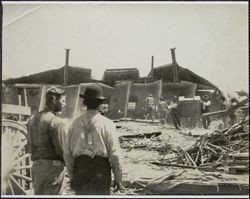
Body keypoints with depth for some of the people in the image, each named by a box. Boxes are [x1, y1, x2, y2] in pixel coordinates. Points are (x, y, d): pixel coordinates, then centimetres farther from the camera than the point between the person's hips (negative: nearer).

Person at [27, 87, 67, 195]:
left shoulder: (32, 119, 11)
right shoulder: (56, 122, -15)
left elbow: (30, 147, 13)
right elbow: (62, 149, -16)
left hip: (36, 165, 8)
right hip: (53, 166, -8)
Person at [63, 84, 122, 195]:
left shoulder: (75, 123, 3)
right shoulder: (107, 124, -6)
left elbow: (67, 153, 5)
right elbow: (115, 154, -7)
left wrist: (71, 176, 15)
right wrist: (118, 178, 2)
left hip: (80, 170, 3)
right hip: (101, 169, -3)